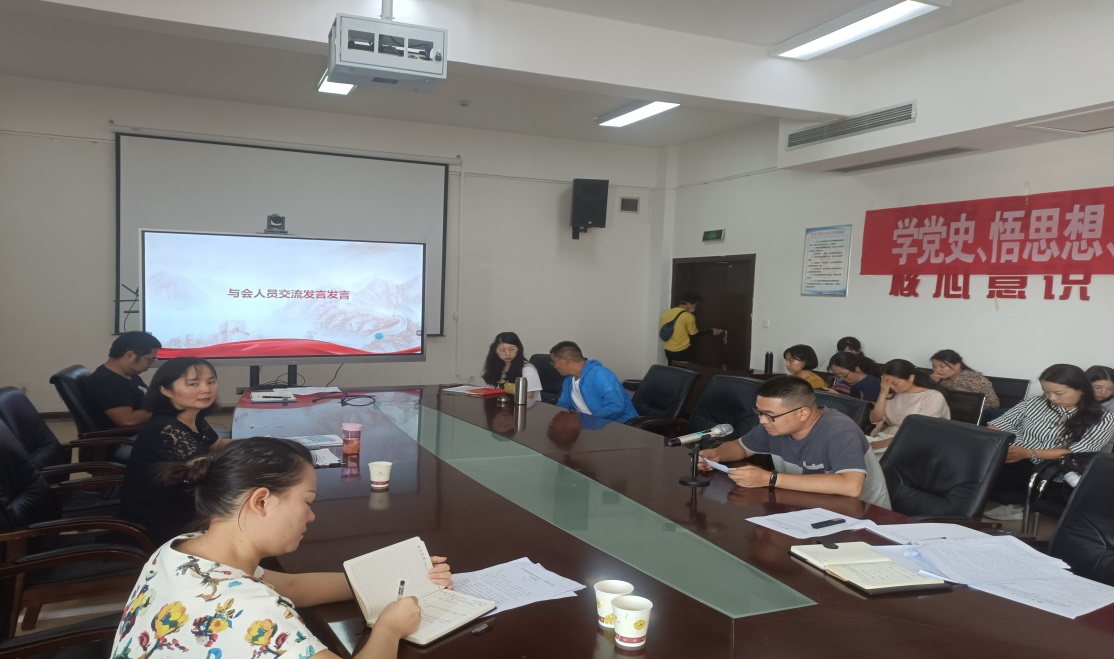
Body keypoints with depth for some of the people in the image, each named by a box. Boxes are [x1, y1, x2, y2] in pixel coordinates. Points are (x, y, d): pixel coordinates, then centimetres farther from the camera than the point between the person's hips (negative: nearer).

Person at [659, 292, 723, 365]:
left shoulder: (667, 313, 3)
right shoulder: (688, 316, -14)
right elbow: (694, 334, -6)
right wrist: (711, 331, 4)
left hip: (668, 350, 6)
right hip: (683, 351, -6)